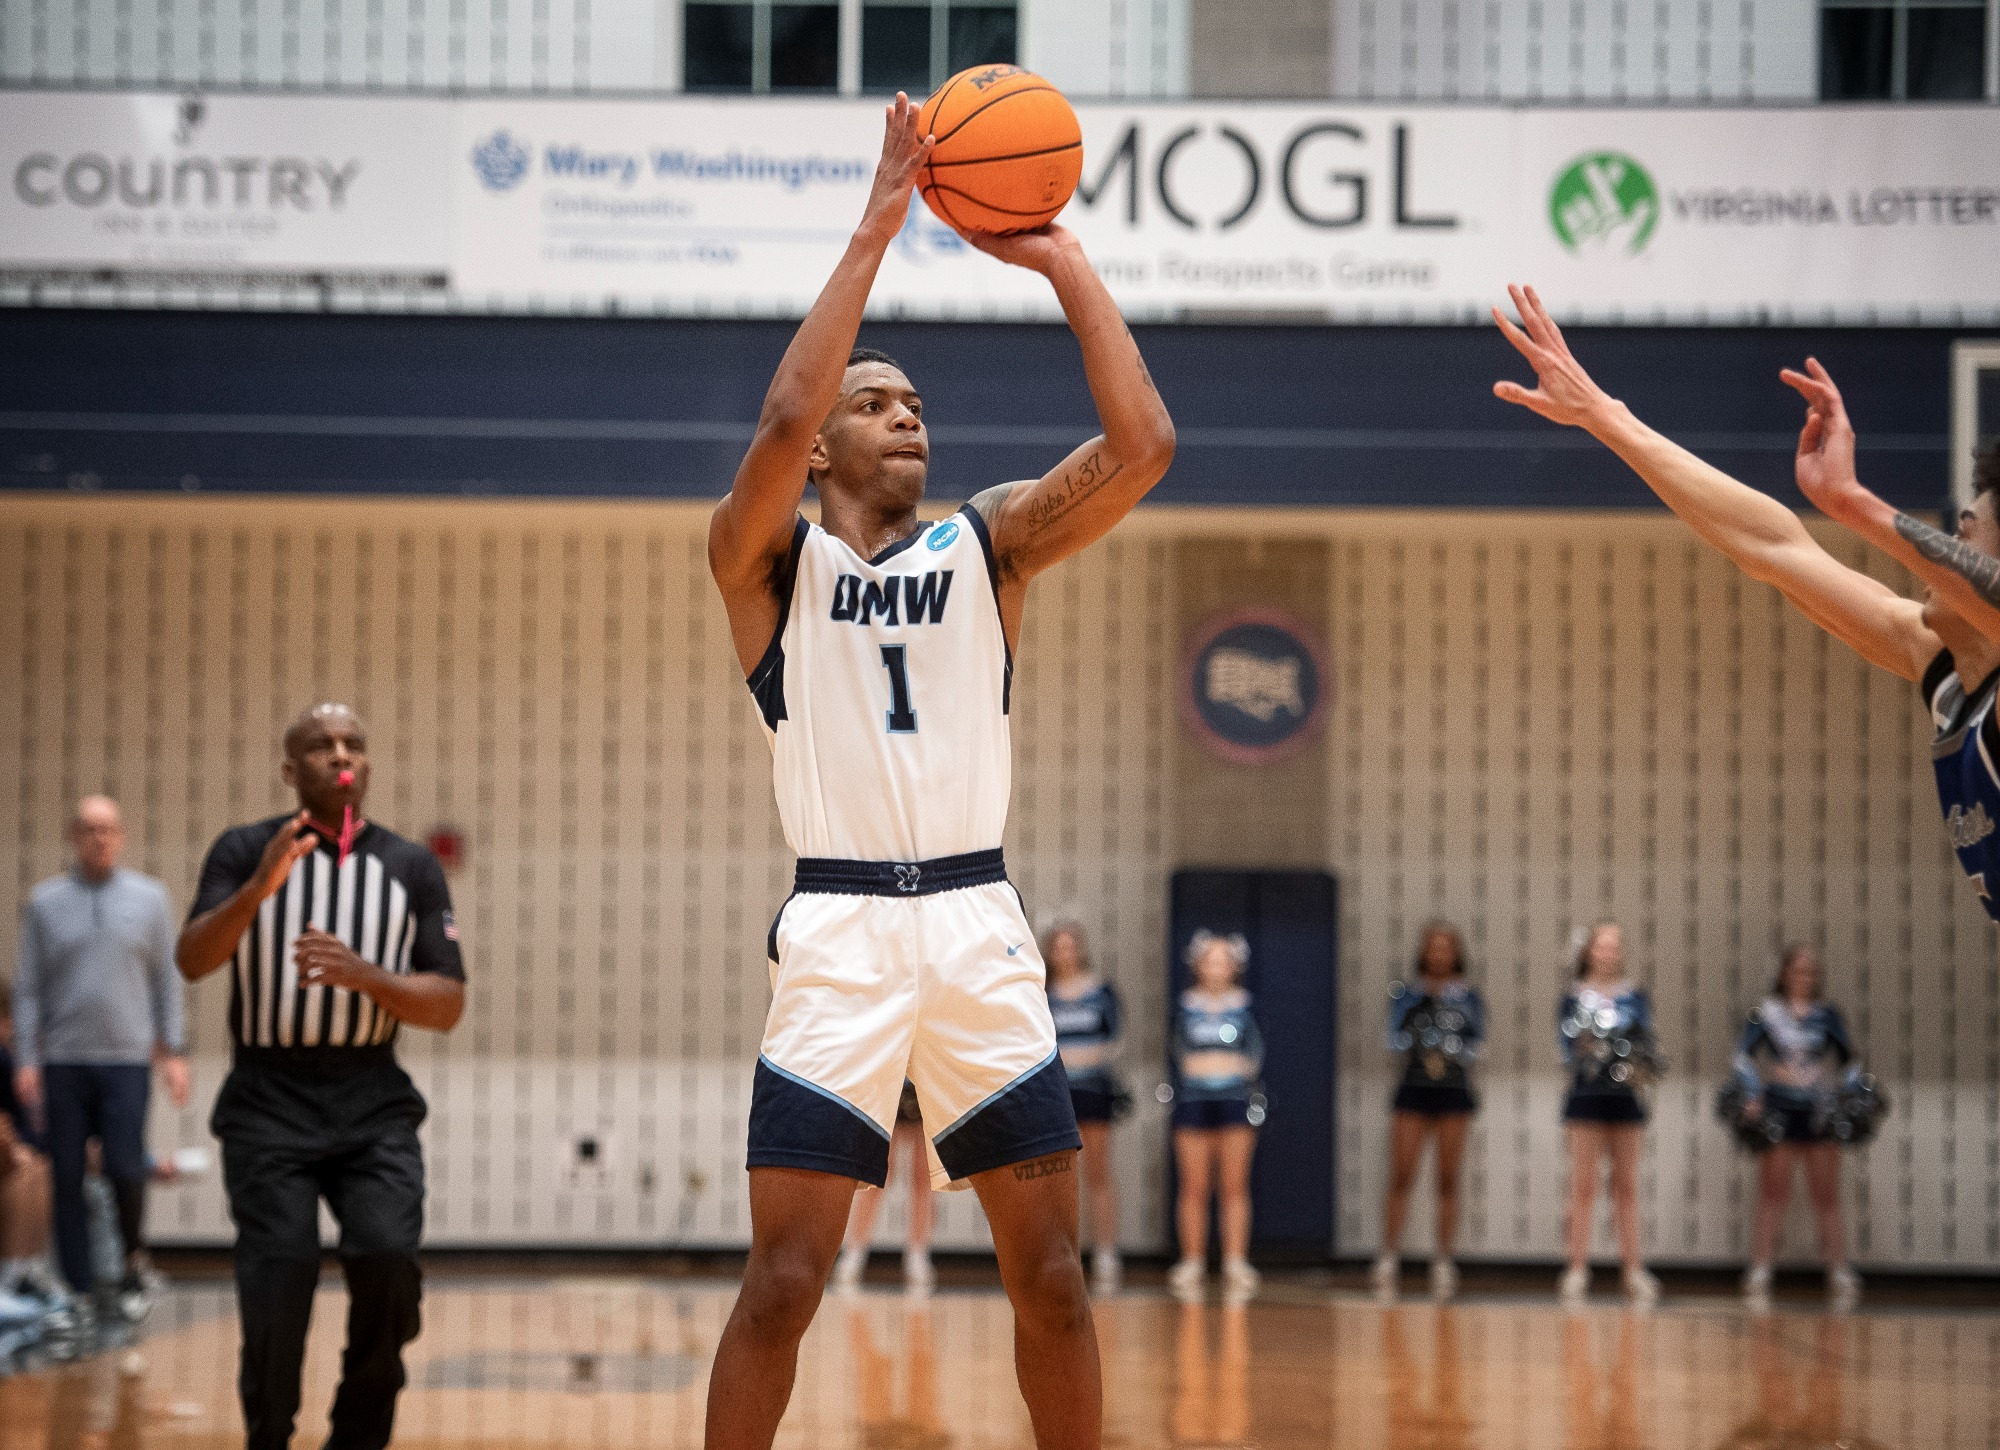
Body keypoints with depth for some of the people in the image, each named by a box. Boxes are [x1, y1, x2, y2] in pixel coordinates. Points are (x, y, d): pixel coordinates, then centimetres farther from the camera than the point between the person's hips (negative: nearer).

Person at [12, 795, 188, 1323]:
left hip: (127, 1059, -1)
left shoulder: (149, 898, 6)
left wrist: (174, 1051, 1)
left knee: (125, 1169, -11)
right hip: (62, 1061, 1)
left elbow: (167, 981, 7)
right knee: (68, 1177, 1)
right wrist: (25, 1061, -1)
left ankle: (135, 1261, 15)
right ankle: (78, 1290, 8)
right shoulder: (46, 902, 6)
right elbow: (28, 988, 5)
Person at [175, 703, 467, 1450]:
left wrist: (364, 974, -16)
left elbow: (448, 1007, 2)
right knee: (278, 1285, -13)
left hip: (373, 1104, 1)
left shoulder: (412, 868, 8)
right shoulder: (247, 851, 4)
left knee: (389, 1261, -18)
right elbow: (191, 960, -10)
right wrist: (260, 888, -27)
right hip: (269, 1100, -1)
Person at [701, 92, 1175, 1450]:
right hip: (840, 928, -3)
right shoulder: (768, 556, 3)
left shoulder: (990, 543, 11)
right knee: (784, 1279, -6)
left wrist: (1066, 265, -6)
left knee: (1051, 1275, 3)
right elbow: (781, 423, -18)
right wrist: (876, 231, -17)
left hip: (981, 923, 3)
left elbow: (1142, 446, -3)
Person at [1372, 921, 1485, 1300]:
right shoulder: (1406, 994, 9)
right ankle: (1388, 1258, -3)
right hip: (1414, 1088, 0)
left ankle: (1444, 1262, 6)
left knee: (1447, 1180, 1)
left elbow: (1476, 1043, 0)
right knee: (1401, 1176, -7)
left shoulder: (1468, 996, 9)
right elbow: (1395, 1040, -2)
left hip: (1454, 1090, 0)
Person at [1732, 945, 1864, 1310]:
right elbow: (1744, 1054, -4)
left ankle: (1840, 1274, 4)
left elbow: (1848, 1059, 12)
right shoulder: (1768, 1013, 2)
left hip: (1820, 1114, 2)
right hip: (1779, 1112, -2)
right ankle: (1759, 1273, -1)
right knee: (1773, 1194, -2)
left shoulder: (1827, 1015, 9)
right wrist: (1751, 1096, -17)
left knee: (1827, 1197, 3)